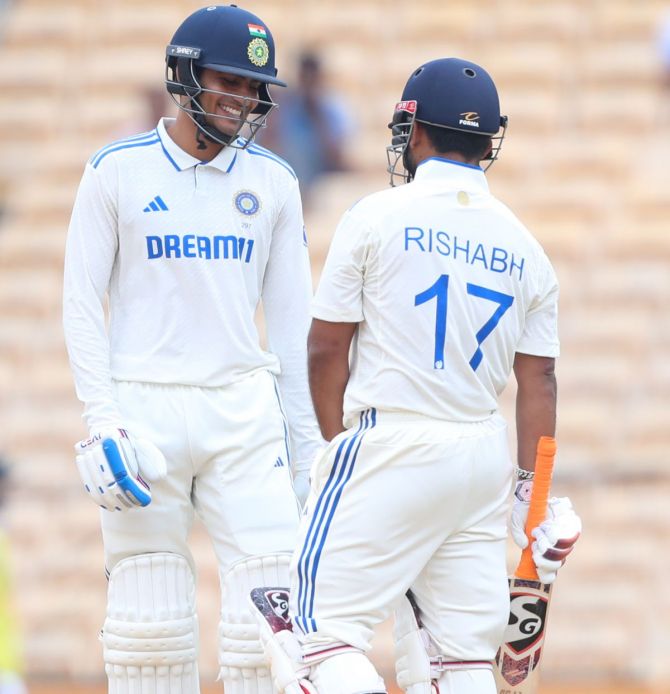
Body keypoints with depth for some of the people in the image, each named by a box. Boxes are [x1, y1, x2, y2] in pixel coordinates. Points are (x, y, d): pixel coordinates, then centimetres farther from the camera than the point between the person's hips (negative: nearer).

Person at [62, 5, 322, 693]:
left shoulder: (272, 182, 8)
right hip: (144, 408, -2)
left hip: (243, 407, 2)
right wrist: (102, 420, -10)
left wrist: (304, 441, 8)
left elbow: (290, 318, 11)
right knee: (149, 615, -1)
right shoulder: (117, 171, 0)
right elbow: (81, 302, 0)